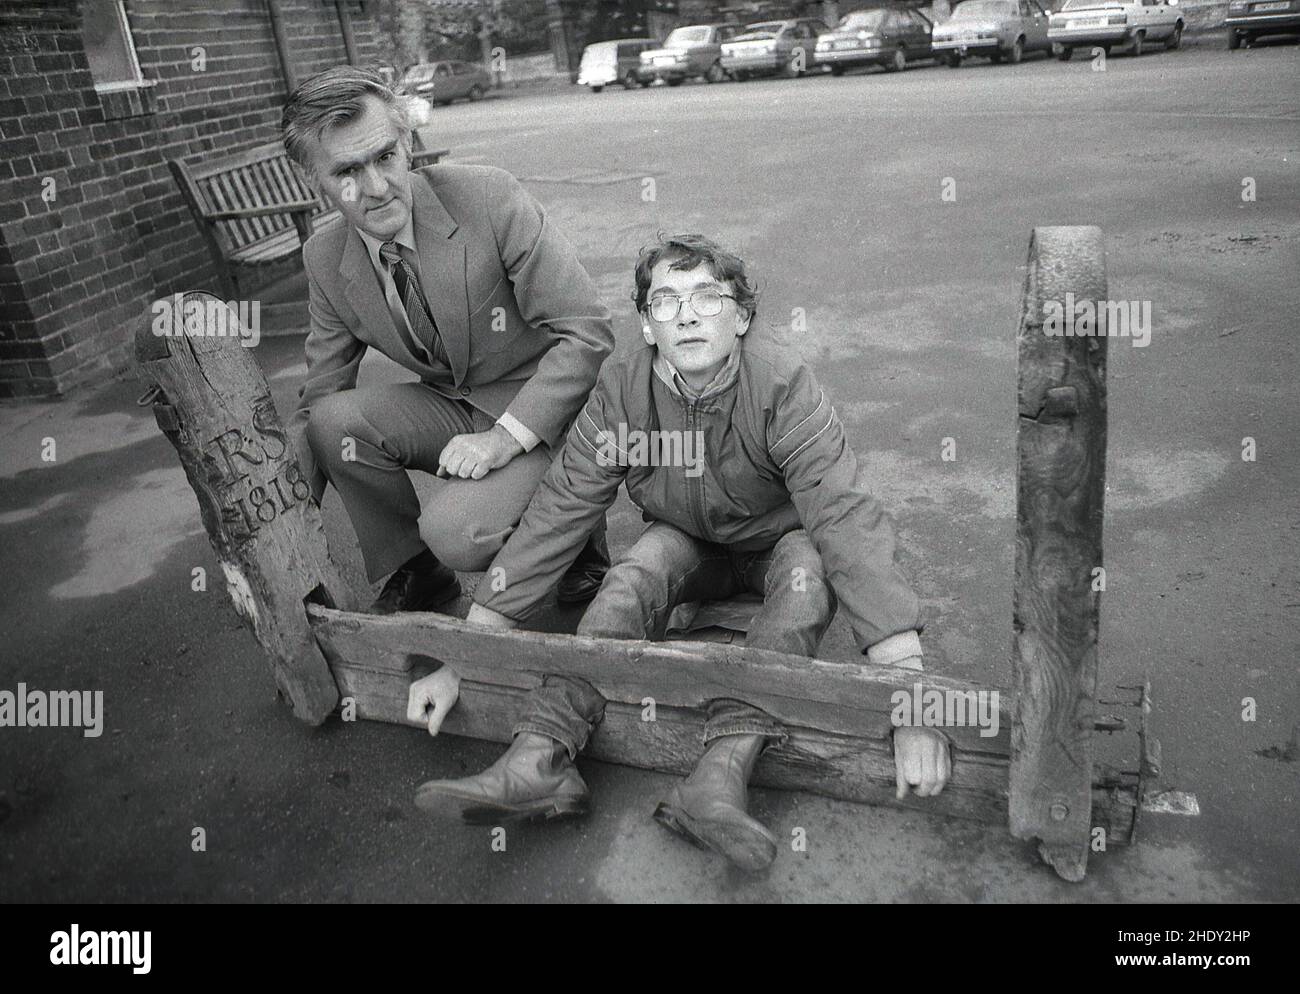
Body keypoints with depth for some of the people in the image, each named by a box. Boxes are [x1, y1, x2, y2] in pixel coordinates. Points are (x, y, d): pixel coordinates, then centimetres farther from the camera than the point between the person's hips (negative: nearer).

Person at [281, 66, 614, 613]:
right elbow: (317, 401, 0)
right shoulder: (325, 260, -6)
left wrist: (507, 436, -27)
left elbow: (588, 331, -20)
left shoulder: (489, 197, -22)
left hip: (544, 410, -5)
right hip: (449, 406, 6)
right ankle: (412, 571, 4)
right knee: (334, 421, -19)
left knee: (453, 531, -28)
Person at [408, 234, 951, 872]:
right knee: (637, 574, -29)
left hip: (778, 540, -2)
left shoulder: (782, 385, -27)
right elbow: (557, 513, -21)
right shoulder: (622, 390, -18)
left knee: (810, 574, -34)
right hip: (688, 542, 2)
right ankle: (539, 760, -34)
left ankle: (720, 773, -42)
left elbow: (846, 518, -37)